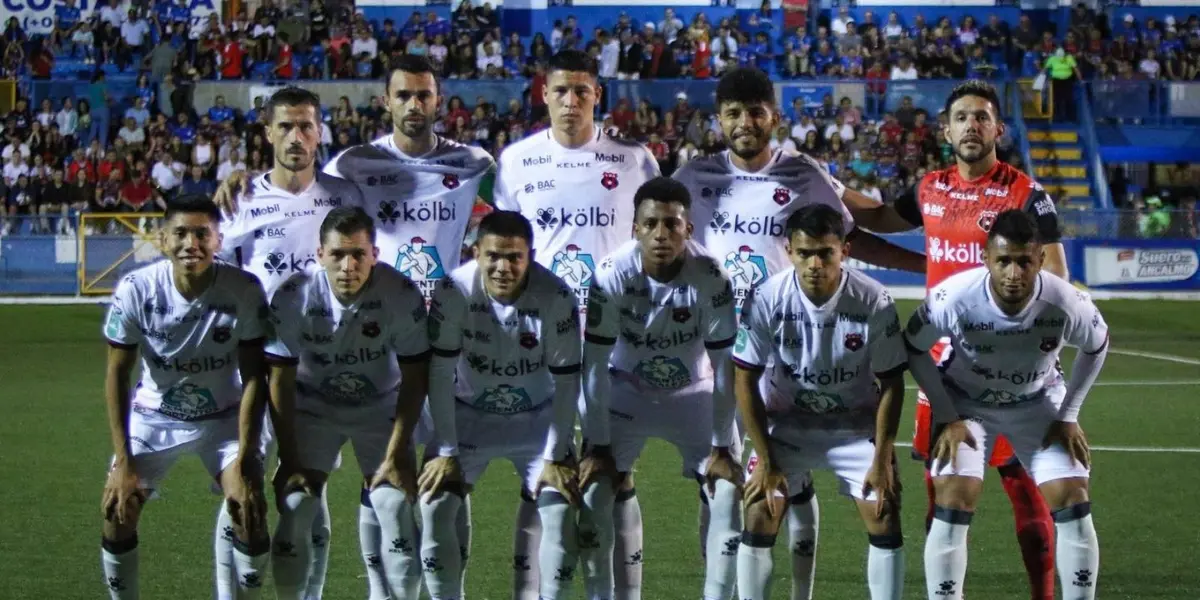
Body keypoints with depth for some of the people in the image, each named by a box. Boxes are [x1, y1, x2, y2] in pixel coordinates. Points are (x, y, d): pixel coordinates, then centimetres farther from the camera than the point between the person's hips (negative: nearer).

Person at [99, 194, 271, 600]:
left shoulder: (244, 291, -23)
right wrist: (123, 462, -16)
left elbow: (253, 378, -17)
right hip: (154, 415, 1)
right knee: (118, 511, -10)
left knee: (250, 511, -17)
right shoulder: (136, 290, -21)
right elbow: (117, 375, -12)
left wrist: (243, 460, -23)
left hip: (224, 417, -1)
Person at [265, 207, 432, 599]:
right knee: (294, 509, -9)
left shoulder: (403, 296, -25)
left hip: (381, 409, 0)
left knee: (396, 508, -11)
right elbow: (281, 382, -13)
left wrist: (396, 455, -15)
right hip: (313, 409, 0)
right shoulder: (292, 298, -24)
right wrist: (290, 460, -12)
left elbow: (414, 380, -14)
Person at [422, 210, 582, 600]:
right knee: (434, 507, -12)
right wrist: (446, 452, -18)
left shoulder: (556, 298, -25)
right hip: (469, 414, 0)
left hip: (537, 418, 0)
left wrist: (555, 457, -16)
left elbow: (566, 381, -17)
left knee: (560, 510, -13)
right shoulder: (454, 291, -24)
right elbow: (440, 372, -18)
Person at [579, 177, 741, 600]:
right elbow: (595, 363, -19)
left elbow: (724, 365, -18)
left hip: (694, 395, 0)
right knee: (592, 499, -10)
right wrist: (598, 445, -17)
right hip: (626, 394, 0)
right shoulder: (612, 274, -26)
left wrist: (722, 445, -15)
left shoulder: (711, 278, -27)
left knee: (730, 498, -10)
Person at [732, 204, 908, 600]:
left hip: (856, 426, 0)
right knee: (758, 520, -10)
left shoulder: (874, 301, -21)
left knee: (885, 521, -9)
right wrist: (766, 460, -12)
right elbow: (745, 381, -11)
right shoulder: (767, 299, -21)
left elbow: (891, 382, -9)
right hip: (787, 423, 0)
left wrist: (882, 458, -12)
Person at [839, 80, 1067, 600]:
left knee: (1022, 483, -2)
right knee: (939, 483, 10)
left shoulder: (1025, 194, -8)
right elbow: (881, 220, 28)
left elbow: (1055, 281, -7)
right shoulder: (930, 190, 7)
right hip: (943, 358, 5)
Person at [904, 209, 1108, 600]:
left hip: (1039, 402, 1)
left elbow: (1097, 347, -4)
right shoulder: (954, 298, -33)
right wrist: (945, 418, -14)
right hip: (966, 402, -1)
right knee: (953, 501, -17)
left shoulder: (1066, 303, -29)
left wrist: (1069, 416, -5)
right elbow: (914, 349, -12)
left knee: (1073, 502, -8)